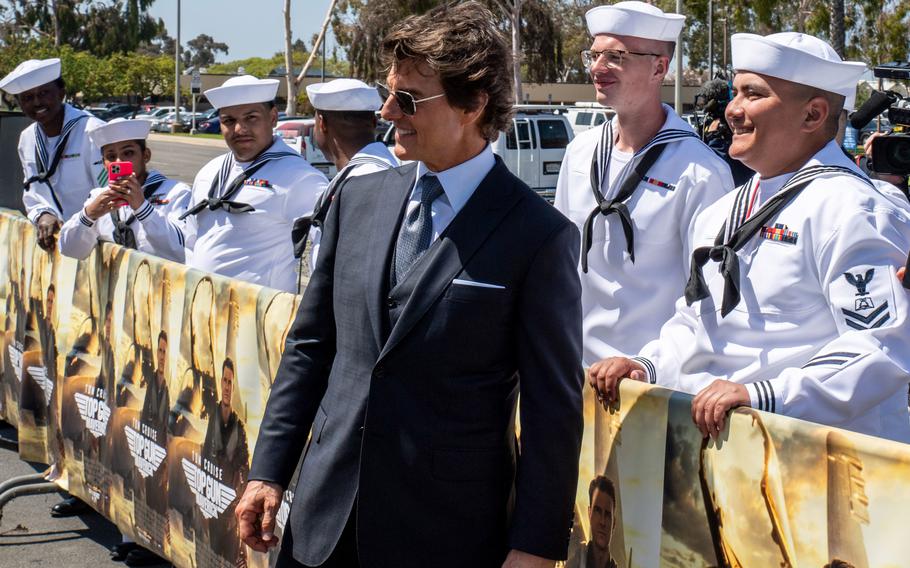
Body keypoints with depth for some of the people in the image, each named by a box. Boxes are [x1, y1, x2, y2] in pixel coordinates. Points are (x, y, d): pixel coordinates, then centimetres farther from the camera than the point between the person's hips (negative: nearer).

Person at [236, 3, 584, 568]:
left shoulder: (540, 236, -11)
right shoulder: (358, 199, 6)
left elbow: (553, 410, -9)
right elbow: (310, 347, 12)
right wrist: (268, 472, 8)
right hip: (326, 516, 5)